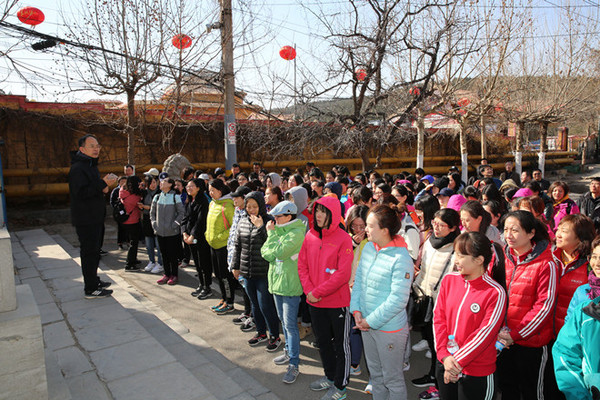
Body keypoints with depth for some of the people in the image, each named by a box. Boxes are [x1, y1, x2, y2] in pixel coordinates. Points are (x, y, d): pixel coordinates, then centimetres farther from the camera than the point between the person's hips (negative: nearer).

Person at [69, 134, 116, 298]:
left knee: (94, 250, 19)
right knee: (89, 252, -5)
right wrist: (103, 183, -27)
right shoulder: (78, 168, -16)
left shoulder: (91, 165, 17)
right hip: (85, 220, -10)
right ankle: (90, 289, 3)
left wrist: (102, 189, 8)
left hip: (95, 217, 10)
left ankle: (94, 280, 32)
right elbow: (81, 192, -26)